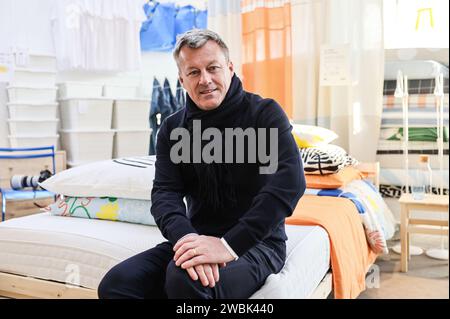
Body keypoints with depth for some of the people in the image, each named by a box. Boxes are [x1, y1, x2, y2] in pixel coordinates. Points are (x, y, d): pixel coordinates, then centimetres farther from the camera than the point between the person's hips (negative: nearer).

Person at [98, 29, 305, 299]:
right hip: (197, 238, 5)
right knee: (115, 284, -14)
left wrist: (230, 244, -30)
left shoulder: (264, 113, -6)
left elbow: (290, 182, -21)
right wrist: (186, 237, -26)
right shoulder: (173, 128, 8)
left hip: (256, 242, -4)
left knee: (185, 279, -33)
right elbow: (165, 192, -3)